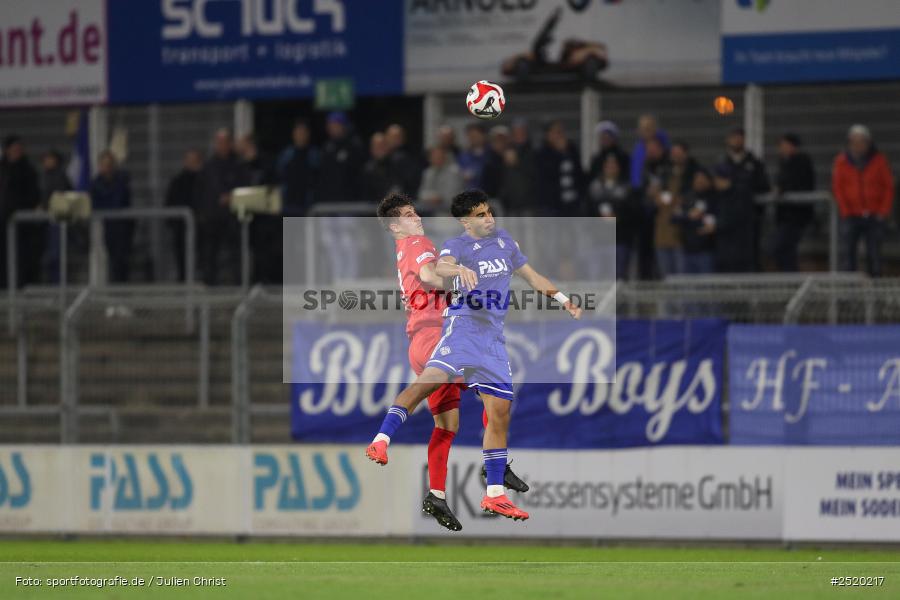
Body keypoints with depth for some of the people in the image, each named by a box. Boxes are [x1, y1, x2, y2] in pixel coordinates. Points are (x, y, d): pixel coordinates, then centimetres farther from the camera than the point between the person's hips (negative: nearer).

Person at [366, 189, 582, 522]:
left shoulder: (504, 240, 19)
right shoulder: (458, 244, -1)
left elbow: (531, 275, 32)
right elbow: (440, 266, -24)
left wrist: (563, 299, 32)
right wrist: (459, 269, -45)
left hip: (493, 335, 6)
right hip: (463, 323, -6)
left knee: (500, 411, 4)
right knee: (432, 378, -30)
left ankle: (495, 494, 10)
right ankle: (381, 441, -39)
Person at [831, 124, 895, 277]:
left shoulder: (879, 160, 0)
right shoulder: (841, 161, 2)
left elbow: (889, 187, 3)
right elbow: (837, 188, 5)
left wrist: (883, 212, -6)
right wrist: (845, 212, -5)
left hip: (875, 217, -1)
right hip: (852, 217, 1)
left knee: (874, 254, -1)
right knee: (849, 252, -6)